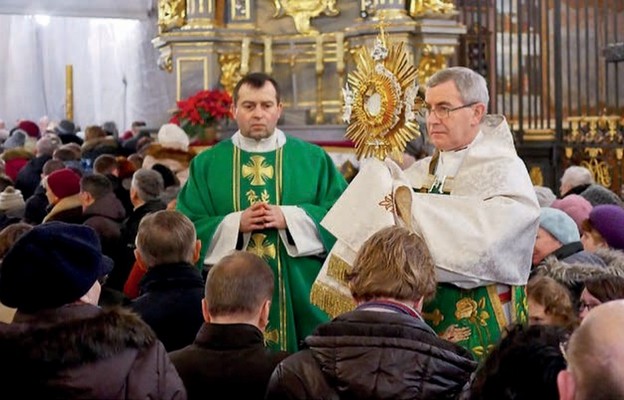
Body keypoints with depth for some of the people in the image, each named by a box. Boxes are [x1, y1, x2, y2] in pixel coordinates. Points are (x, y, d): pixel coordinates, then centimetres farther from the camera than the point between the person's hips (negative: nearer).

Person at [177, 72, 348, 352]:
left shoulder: (313, 159, 8)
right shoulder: (206, 164, 8)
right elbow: (187, 226, 1)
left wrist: (289, 218, -13)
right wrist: (235, 224, -13)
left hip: (299, 295, 0)